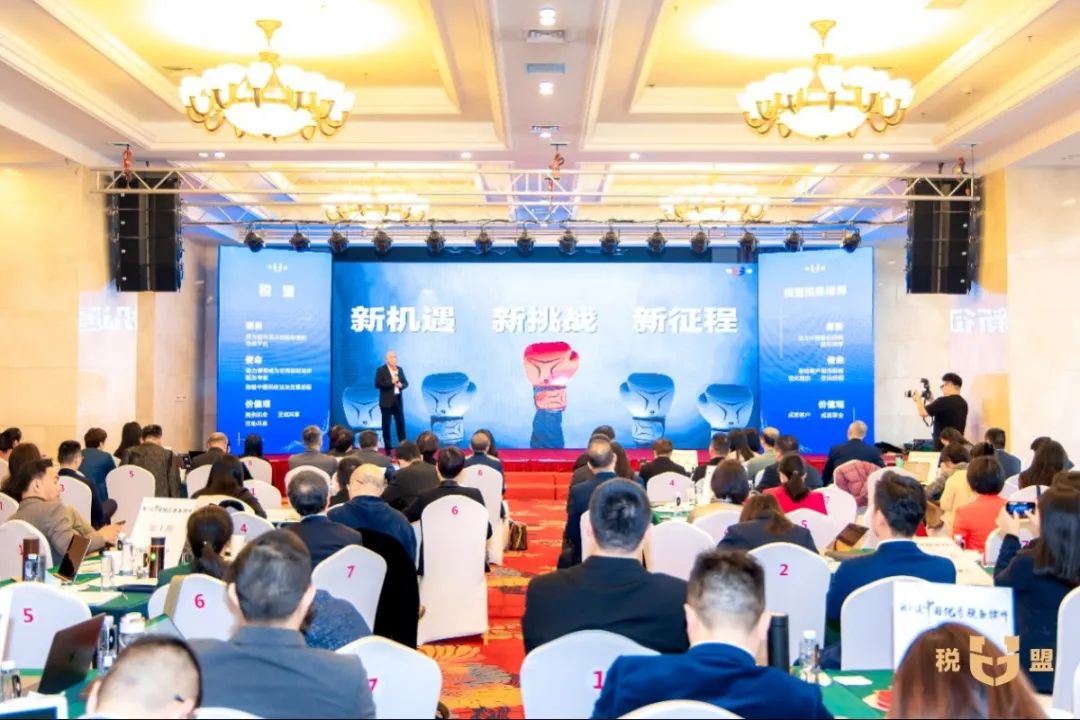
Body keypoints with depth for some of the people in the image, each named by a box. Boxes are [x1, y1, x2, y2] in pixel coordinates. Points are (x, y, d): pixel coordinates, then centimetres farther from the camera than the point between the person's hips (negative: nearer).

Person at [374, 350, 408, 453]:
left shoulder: (400, 369, 10)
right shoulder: (381, 370, -7)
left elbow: (406, 383, 12)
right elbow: (377, 384, -14)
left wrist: (401, 385, -11)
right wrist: (391, 382, -21)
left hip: (398, 401, 5)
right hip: (386, 402, -5)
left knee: (401, 424, 5)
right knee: (386, 425, 1)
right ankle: (388, 448, 7)